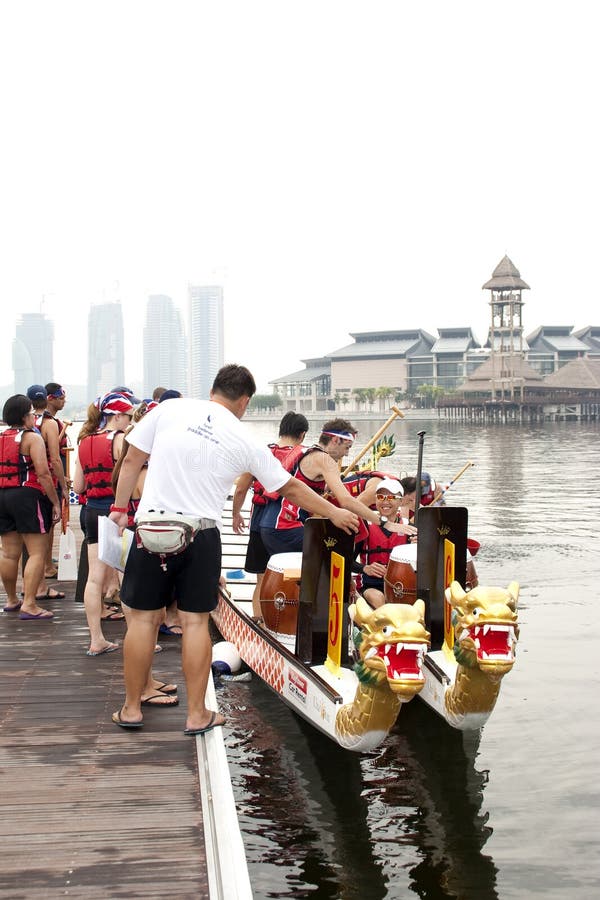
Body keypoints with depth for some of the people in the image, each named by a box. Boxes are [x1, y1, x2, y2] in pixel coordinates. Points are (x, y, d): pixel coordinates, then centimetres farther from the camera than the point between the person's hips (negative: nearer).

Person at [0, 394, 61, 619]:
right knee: (37, 552, -5)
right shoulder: (32, 438, -9)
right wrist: (55, 502, -11)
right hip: (27, 496, -8)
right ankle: (29, 605, -12)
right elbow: (43, 474, -16)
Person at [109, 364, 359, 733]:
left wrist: (120, 508, 16)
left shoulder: (169, 410, 3)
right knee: (196, 621, 7)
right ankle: (197, 714, 13)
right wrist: (334, 513, 24)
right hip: (201, 536, -1)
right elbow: (290, 487, 12)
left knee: (144, 618, 8)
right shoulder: (244, 441, 3)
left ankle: (131, 709, 18)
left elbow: (132, 461, 5)